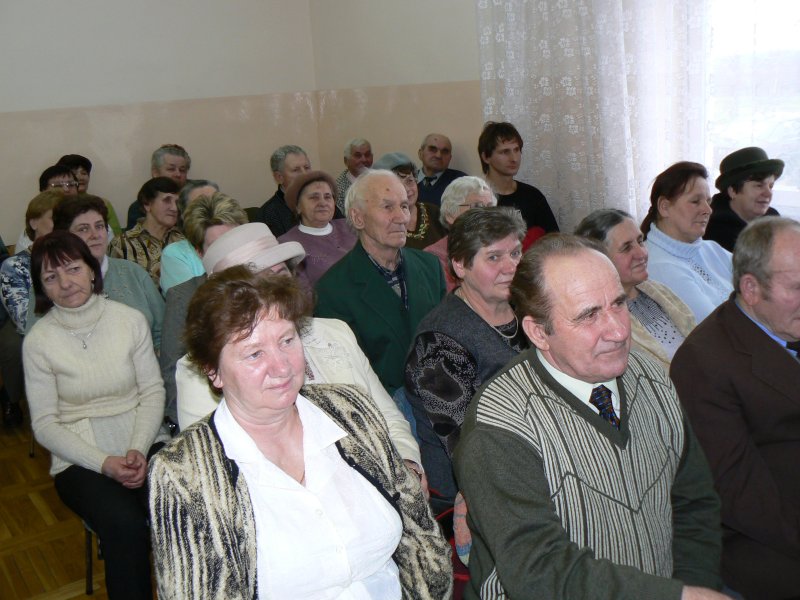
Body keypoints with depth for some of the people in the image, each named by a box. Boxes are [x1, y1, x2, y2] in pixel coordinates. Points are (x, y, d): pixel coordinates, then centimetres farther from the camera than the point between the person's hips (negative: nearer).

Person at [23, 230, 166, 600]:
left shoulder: (130, 320, 3)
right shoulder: (38, 341, -2)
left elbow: (153, 392, 4)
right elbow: (44, 425, -2)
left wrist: (138, 450, -12)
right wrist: (104, 463, -14)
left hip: (142, 445, 2)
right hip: (80, 459, -2)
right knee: (125, 525, -30)